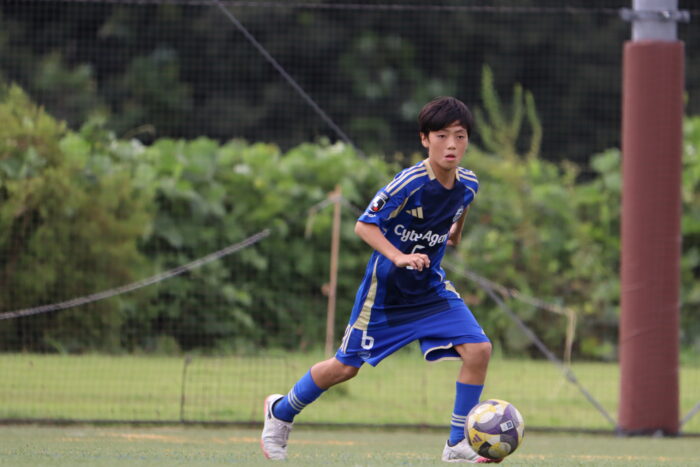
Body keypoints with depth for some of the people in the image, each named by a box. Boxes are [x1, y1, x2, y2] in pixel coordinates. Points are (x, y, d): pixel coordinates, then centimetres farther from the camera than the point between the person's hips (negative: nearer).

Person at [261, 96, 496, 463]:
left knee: (478, 349, -15)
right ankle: (281, 411, 32)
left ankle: (458, 444, -5)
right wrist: (398, 257, -37)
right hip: (385, 289, -5)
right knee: (346, 367, 6)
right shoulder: (410, 182, -26)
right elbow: (364, 225, -25)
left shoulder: (468, 185, -8)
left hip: (430, 288, 5)